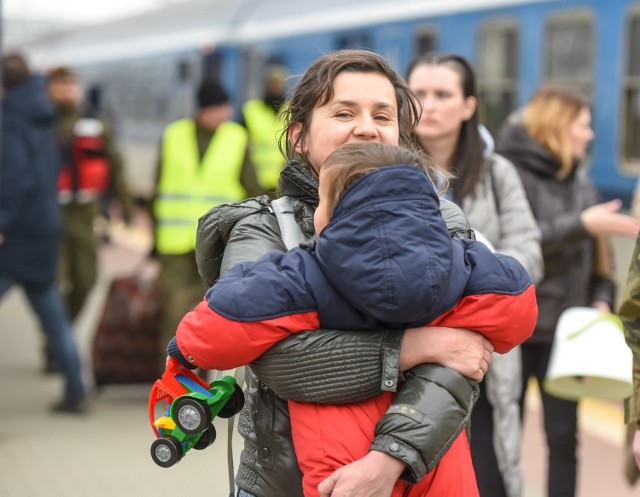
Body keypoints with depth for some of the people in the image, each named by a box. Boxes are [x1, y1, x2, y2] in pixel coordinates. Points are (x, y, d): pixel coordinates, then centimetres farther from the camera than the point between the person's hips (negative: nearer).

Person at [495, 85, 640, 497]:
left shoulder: (580, 181, 10)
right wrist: (582, 225, -24)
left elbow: (597, 251, 15)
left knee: (563, 436, 6)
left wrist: (602, 300, 0)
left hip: (566, 331, 5)